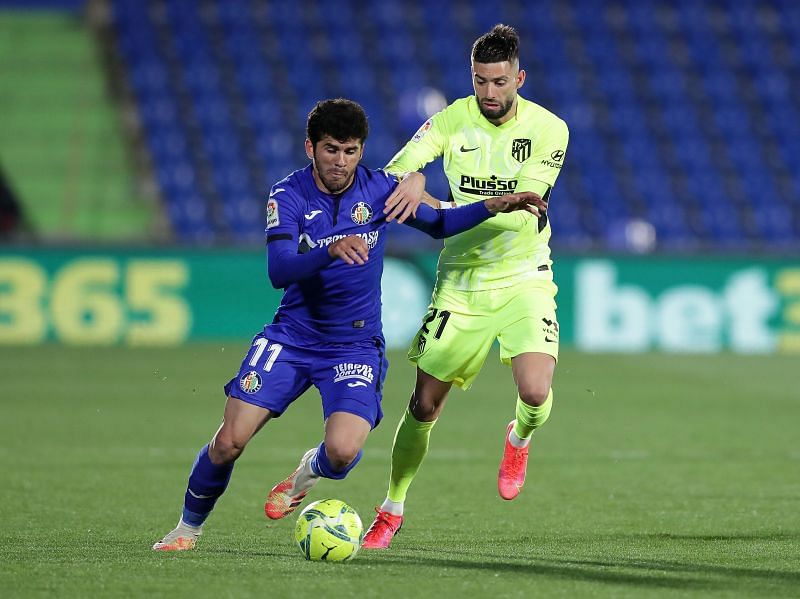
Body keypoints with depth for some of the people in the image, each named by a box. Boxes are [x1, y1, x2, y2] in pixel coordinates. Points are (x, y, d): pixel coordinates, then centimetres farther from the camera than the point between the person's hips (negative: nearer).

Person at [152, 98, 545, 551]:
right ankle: (189, 527, 17)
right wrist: (332, 250, -42)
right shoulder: (289, 196, -11)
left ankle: (311, 471, 16)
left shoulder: (379, 190, -4)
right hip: (291, 338, 0)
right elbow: (278, 270, -25)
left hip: (355, 347, 0)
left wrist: (495, 206, -3)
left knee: (343, 452, -23)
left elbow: (438, 223, 13)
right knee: (230, 441, -10)